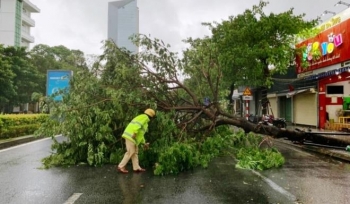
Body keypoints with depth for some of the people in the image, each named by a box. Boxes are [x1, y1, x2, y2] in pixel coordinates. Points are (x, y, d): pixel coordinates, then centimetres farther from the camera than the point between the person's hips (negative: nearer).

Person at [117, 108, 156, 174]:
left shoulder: (144, 120, 27)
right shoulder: (145, 117, -2)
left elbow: (140, 134, 29)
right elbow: (138, 124, -22)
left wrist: (144, 143, 29)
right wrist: (135, 133, -30)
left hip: (132, 137, 10)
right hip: (130, 136, -10)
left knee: (135, 152, 11)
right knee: (130, 152, -6)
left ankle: (136, 167, 15)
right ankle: (121, 167, 0)